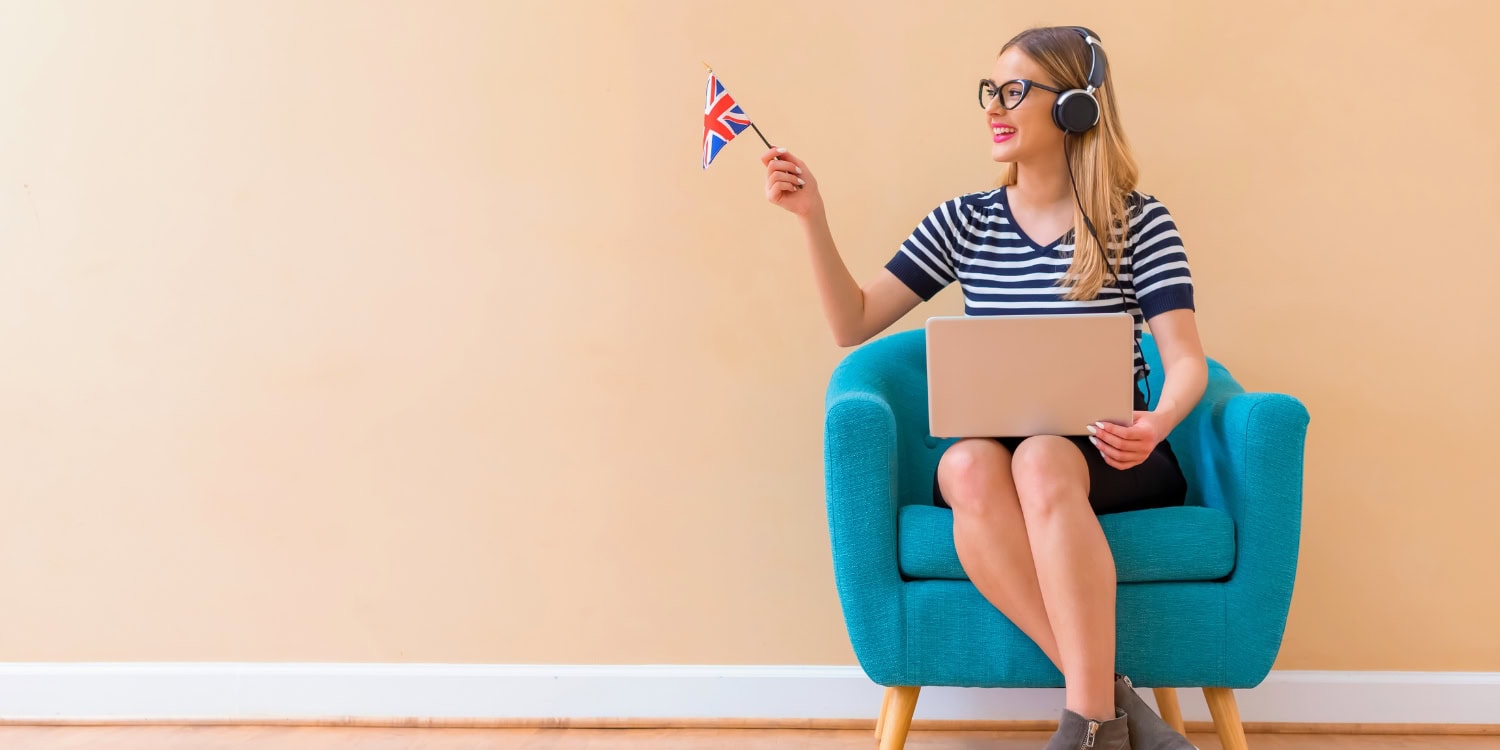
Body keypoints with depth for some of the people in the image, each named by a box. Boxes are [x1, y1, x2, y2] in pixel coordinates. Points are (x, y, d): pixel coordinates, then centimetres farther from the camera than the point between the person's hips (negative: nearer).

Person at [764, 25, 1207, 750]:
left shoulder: (1137, 221, 2)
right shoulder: (964, 222, 9)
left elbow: (1187, 360, -5)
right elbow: (853, 323, 6)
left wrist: (1157, 423, -27)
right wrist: (813, 217, -5)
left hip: (1106, 459, -2)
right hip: (997, 458, 2)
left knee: (1041, 458, -37)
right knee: (968, 464, -34)